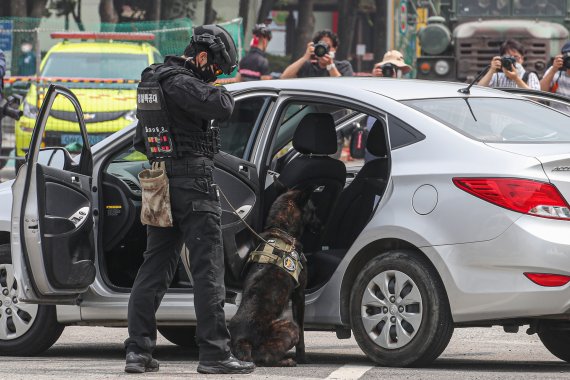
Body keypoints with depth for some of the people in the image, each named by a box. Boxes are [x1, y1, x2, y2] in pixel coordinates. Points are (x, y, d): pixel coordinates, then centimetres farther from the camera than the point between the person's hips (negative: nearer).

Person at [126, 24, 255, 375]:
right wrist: (223, 93, -4)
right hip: (192, 182, -9)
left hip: (159, 184, 9)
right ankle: (215, 353, -7)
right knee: (208, 270, -5)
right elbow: (221, 108, -28)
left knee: (155, 267, 11)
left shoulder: (153, 79, 15)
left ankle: (138, 350, 8)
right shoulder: (180, 82, -15)